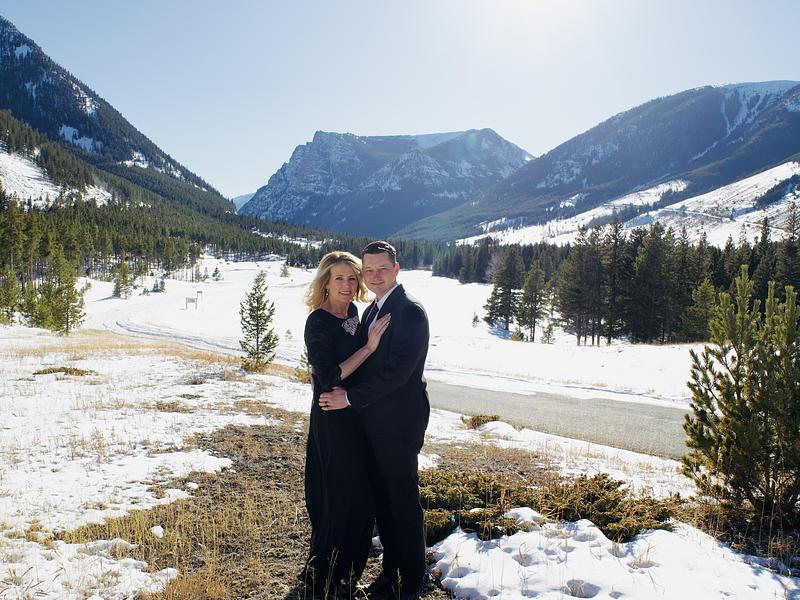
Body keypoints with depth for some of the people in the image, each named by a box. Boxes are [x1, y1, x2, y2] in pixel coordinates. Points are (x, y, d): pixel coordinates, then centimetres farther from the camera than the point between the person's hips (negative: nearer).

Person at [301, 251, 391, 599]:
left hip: (357, 414, 8)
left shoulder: (353, 312, 6)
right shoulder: (318, 322, -18)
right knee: (343, 495, 0)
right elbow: (330, 377, -23)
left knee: (359, 494, 17)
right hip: (333, 418, -8)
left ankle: (346, 566, 36)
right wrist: (369, 346, -22)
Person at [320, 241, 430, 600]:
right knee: (381, 500, 17)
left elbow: (397, 371, -23)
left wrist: (350, 397, -18)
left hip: (398, 425, -8)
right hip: (372, 422, 8)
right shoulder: (371, 311, 13)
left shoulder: (410, 312, -16)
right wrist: (335, 387, 5)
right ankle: (390, 569, 33)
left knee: (403, 502, 4)